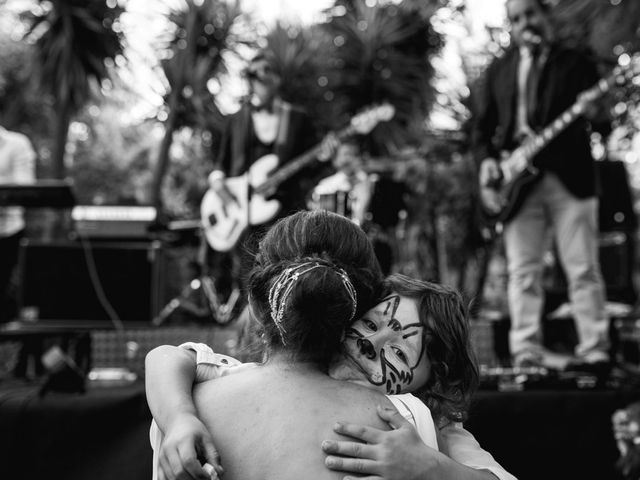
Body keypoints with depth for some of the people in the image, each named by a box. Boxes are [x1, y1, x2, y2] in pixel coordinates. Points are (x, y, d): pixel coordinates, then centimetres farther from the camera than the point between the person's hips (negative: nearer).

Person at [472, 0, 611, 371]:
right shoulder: (500, 69, 18)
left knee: (583, 270, -3)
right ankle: (526, 349, 4)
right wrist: (487, 159, -1)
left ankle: (595, 351, -1)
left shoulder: (576, 63, 10)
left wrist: (593, 111, -25)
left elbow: (592, 111, -2)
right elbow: (483, 125, 16)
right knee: (523, 271, 1)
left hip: (570, 176, -3)